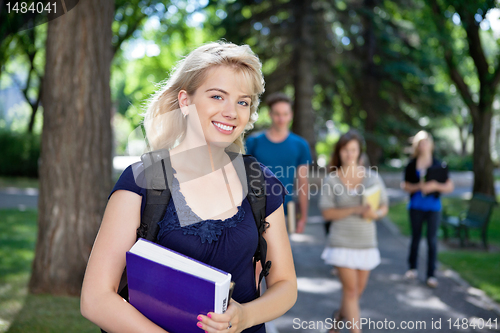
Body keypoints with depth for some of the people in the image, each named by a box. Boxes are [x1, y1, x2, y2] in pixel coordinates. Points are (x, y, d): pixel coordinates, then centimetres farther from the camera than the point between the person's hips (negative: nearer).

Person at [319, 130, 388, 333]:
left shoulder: (372, 177, 1)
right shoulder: (331, 180, -4)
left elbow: (384, 207, 7)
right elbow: (327, 213, -9)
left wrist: (376, 213, -16)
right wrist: (354, 210, -20)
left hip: (366, 243, 3)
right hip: (342, 242, -3)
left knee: (358, 290, 12)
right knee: (350, 289, -6)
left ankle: (338, 316, 40)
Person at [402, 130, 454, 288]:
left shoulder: (439, 165, -2)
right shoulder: (411, 166, 0)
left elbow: (449, 187, -2)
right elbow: (406, 186, 1)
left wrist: (436, 186, -19)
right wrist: (419, 186, -17)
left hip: (433, 206, -1)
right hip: (416, 206, 1)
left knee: (432, 240, -2)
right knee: (415, 237, 13)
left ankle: (431, 275, 4)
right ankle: (413, 268, 29)